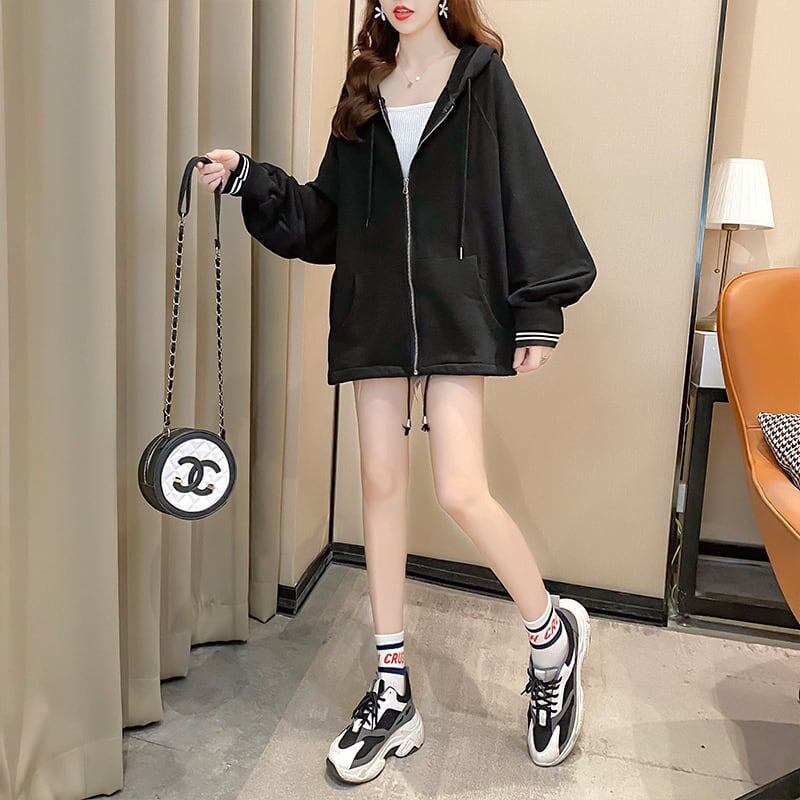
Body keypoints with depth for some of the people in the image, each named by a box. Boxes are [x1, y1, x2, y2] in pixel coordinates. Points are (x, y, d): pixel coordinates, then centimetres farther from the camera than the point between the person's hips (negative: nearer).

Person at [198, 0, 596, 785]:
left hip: (457, 308, -4)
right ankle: (393, 695, 18)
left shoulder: (480, 75, 4)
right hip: (376, 309, 5)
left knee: (461, 490, -13)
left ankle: (554, 635, 18)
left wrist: (538, 309, -7)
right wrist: (250, 179, 0)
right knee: (381, 482, 4)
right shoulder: (364, 85, 15)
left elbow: (523, 193, -2)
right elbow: (326, 210, 14)